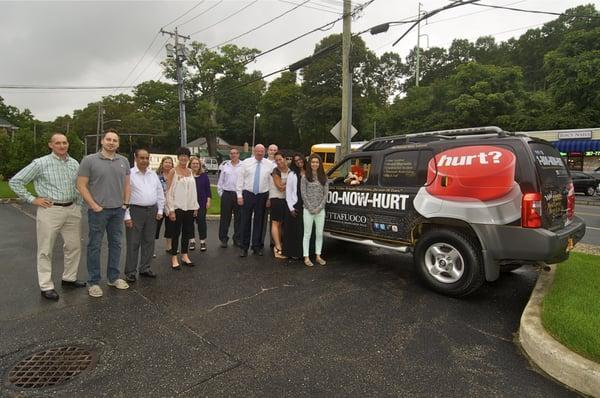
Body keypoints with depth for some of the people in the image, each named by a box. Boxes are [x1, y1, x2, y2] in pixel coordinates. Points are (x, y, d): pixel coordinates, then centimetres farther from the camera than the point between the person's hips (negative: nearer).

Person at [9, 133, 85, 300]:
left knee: (74, 246, 12)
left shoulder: (74, 163, 7)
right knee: (46, 250, 4)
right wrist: (32, 199, -6)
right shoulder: (40, 163, -7)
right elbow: (15, 181, -3)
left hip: (72, 210, 5)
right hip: (50, 211, -5)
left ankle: (69, 278, 28)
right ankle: (46, 286, 13)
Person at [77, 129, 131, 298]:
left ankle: (113, 277, 26)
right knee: (95, 246, 4)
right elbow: (81, 185, -6)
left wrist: (126, 203, 4)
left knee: (116, 244, 12)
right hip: (98, 210, -4)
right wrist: (94, 205, -10)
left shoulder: (124, 161, 7)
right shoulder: (89, 160, -5)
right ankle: (94, 282, 16)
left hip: (118, 210, 4)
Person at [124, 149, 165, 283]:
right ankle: (130, 272, 10)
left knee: (149, 241, 11)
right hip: (135, 211, -5)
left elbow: (160, 193, 15)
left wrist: (160, 210, 8)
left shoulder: (153, 175, 12)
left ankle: (145, 268, 23)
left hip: (152, 211, 5)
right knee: (133, 243, 0)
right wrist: (127, 215, -13)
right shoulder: (129, 174, -5)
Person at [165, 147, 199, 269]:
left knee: (187, 232, 10)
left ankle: (184, 256, 22)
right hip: (178, 207, -5)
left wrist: (195, 206, 8)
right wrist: (171, 209, -13)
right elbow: (169, 191, -8)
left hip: (189, 207, 5)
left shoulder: (190, 171, 10)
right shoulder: (173, 171, -4)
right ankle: (174, 258, 11)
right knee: (176, 233, 2)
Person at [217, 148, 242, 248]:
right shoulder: (225, 166, 9)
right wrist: (221, 193, 7)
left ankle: (237, 239, 18)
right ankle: (223, 239, 15)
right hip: (227, 195, 2)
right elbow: (220, 181, 13)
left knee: (238, 218, 6)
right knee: (225, 218, 5)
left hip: (239, 195, -2)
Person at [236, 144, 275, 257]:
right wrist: (239, 195, -4)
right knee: (245, 221, 2)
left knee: (259, 221, 8)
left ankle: (257, 246, 20)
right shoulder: (246, 162, 2)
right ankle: (244, 247, 12)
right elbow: (240, 179, 2)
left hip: (262, 196, 1)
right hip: (248, 194, -1)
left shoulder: (269, 164, 3)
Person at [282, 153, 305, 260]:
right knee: (293, 230, 3)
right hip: (295, 206, -2)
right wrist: (291, 207, -5)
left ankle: (303, 252, 17)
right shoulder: (292, 174, 2)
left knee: (305, 230, 5)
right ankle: (293, 252, 14)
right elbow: (288, 192, 0)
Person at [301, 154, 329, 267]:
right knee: (307, 233, 3)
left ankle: (318, 256, 20)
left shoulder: (324, 177, 6)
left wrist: (320, 207, -7)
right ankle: (306, 257, 9)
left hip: (320, 210, 3)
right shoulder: (305, 177, -2)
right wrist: (310, 207, -10)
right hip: (308, 210, -3)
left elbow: (326, 194, 3)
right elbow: (303, 194, -5)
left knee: (319, 234, 9)